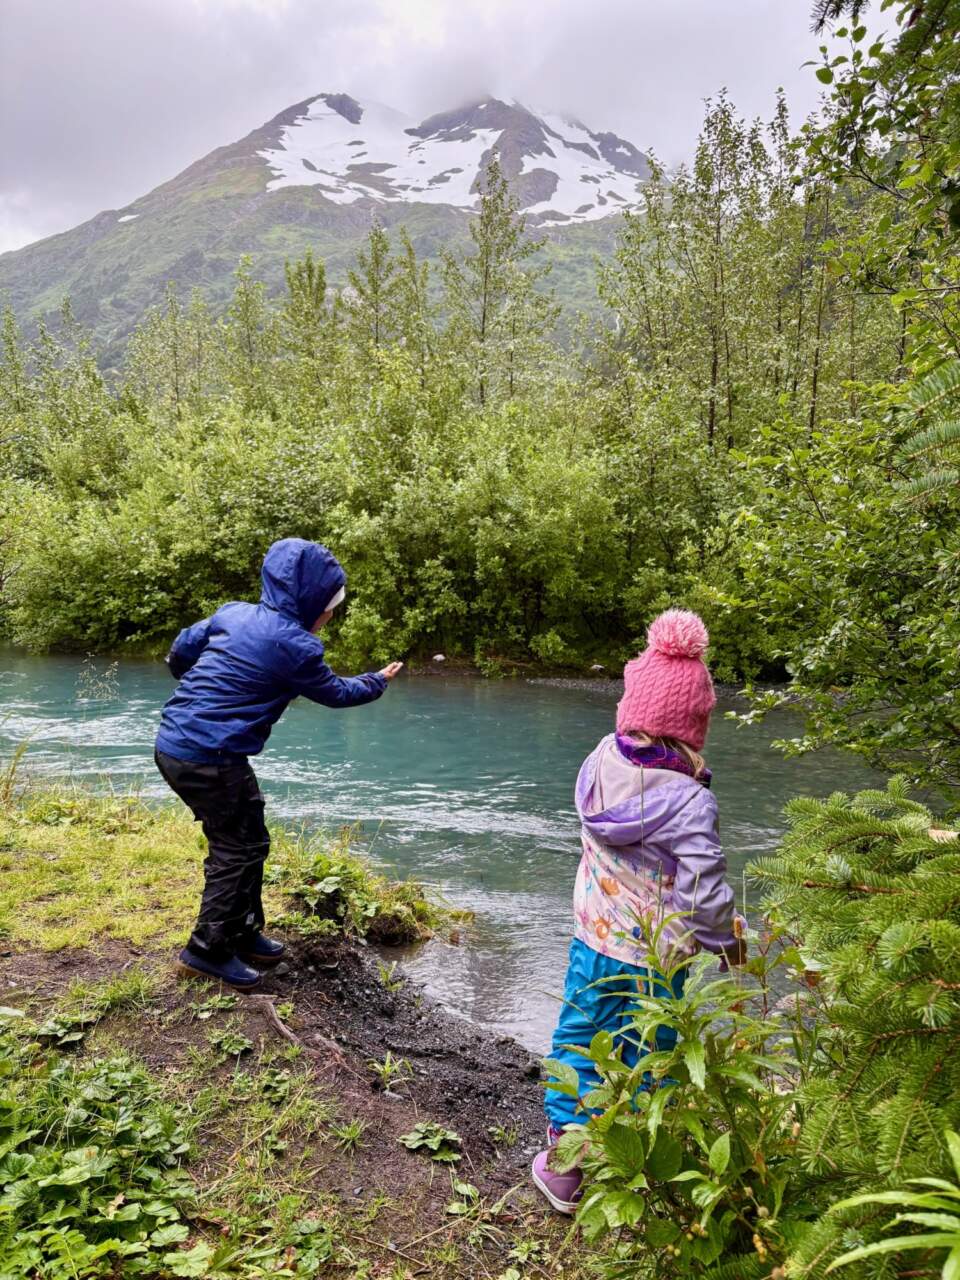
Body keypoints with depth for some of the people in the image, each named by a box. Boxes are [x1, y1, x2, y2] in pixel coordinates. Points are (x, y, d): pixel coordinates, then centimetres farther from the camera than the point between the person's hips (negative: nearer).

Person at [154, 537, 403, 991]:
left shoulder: (233, 613, 8)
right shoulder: (294, 645, -13)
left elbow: (179, 652, 17)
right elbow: (336, 692, 2)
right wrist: (378, 681, 20)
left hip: (174, 744, 9)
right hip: (209, 758, -9)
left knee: (248, 839, 19)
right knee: (238, 848, 6)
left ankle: (243, 934, 32)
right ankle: (207, 950, 16)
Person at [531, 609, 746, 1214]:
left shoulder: (601, 762, -11)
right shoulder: (688, 802, -27)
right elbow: (705, 891, -22)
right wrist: (729, 942, -3)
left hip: (592, 942, 4)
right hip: (653, 960, -4)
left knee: (579, 1045, 20)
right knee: (647, 1062, 17)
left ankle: (562, 1160, 34)